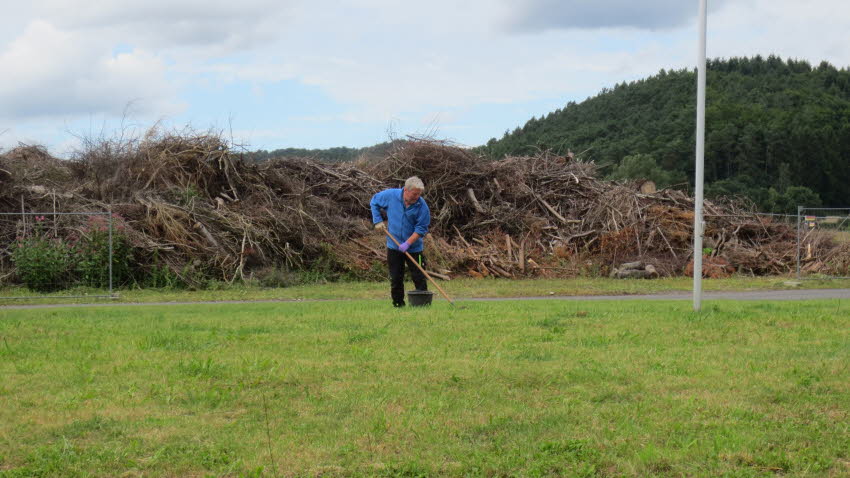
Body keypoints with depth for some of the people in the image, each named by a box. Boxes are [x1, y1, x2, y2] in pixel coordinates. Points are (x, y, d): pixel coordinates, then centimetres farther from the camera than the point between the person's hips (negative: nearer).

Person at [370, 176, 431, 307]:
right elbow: (374, 202, 9)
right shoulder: (390, 195, -9)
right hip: (394, 246, 2)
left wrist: (407, 243, -19)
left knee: (418, 277, -2)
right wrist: (378, 221, 1)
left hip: (414, 248, -2)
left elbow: (421, 228, -11)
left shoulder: (422, 206, -13)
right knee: (395, 278, 7)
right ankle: (398, 304, 17)